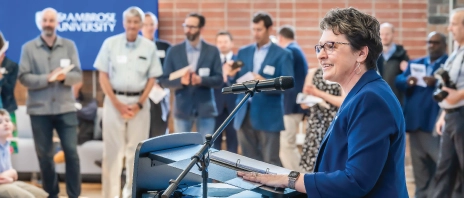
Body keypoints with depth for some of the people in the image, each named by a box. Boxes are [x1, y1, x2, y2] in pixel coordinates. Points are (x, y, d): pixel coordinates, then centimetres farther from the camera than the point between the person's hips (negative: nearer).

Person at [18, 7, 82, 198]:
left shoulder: (69, 45, 6)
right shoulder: (28, 47, 2)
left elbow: (78, 75, 1)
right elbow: (24, 77, -5)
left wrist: (64, 77, -19)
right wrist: (47, 78, -17)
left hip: (66, 108, 0)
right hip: (39, 109, 0)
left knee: (71, 152, -3)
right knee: (44, 155, 7)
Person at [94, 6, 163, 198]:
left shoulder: (149, 47, 2)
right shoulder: (110, 43, -1)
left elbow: (152, 78, 4)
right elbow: (103, 76, -1)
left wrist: (139, 104, -6)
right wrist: (117, 103, -8)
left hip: (139, 102, 1)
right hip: (114, 101, -1)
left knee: (136, 149, 6)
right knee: (112, 149, 0)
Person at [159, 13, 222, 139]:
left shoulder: (212, 51, 3)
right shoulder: (174, 51, 3)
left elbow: (219, 80, -2)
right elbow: (164, 81, 1)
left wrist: (201, 80, -20)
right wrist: (181, 81, -18)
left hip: (205, 109, 0)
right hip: (182, 109, 1)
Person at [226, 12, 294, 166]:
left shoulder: (282, 55, -3)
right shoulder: (243, 52, 12)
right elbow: (236, 84, 12)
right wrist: (232, 75, -10)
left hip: (268, 117, -5)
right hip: (244, 114, 5)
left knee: (270, 163, -3)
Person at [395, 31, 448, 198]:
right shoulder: (415, 63, 19)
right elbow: (398, 80, 12)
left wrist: (437, 83, -28)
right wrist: (406, 81, -10)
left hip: (436, 121, -6)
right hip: (416, 120, 6)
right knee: (419, 163, 12)